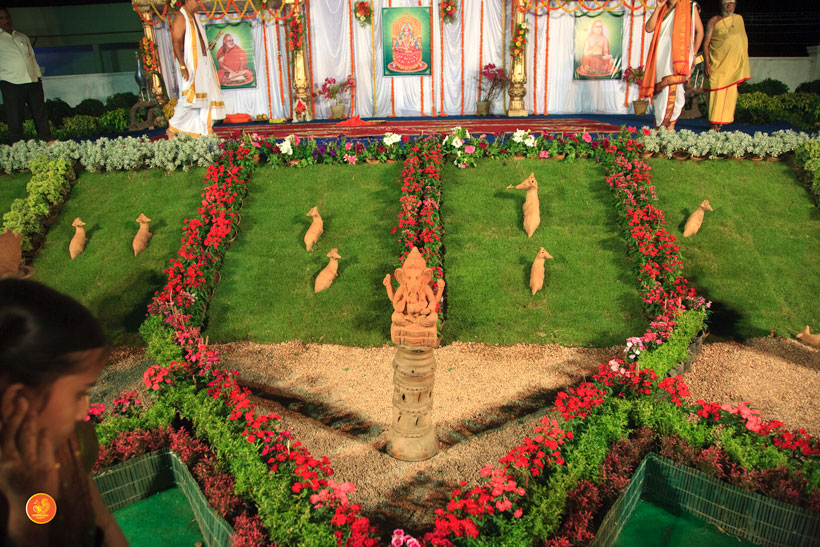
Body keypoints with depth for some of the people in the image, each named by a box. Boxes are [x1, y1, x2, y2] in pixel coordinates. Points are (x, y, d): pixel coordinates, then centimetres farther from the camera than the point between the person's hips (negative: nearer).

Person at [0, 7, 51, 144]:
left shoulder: (23, 37, 19)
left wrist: (39, 79, 14)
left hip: (33, 82, 4)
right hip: (11, 85, -4)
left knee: (41, 116, 5)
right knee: (15, 120, -3)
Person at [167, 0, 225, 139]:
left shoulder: (194, 17, 19)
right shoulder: (180, 18, -8)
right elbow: (176, 43, -16)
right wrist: (183, 66, -24)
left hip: (202, 64, 9)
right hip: (190, 65, -9)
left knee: (206, 96, 5)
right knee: (189, 99, -13)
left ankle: (205, 131, 8)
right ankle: (172, 129, 1)